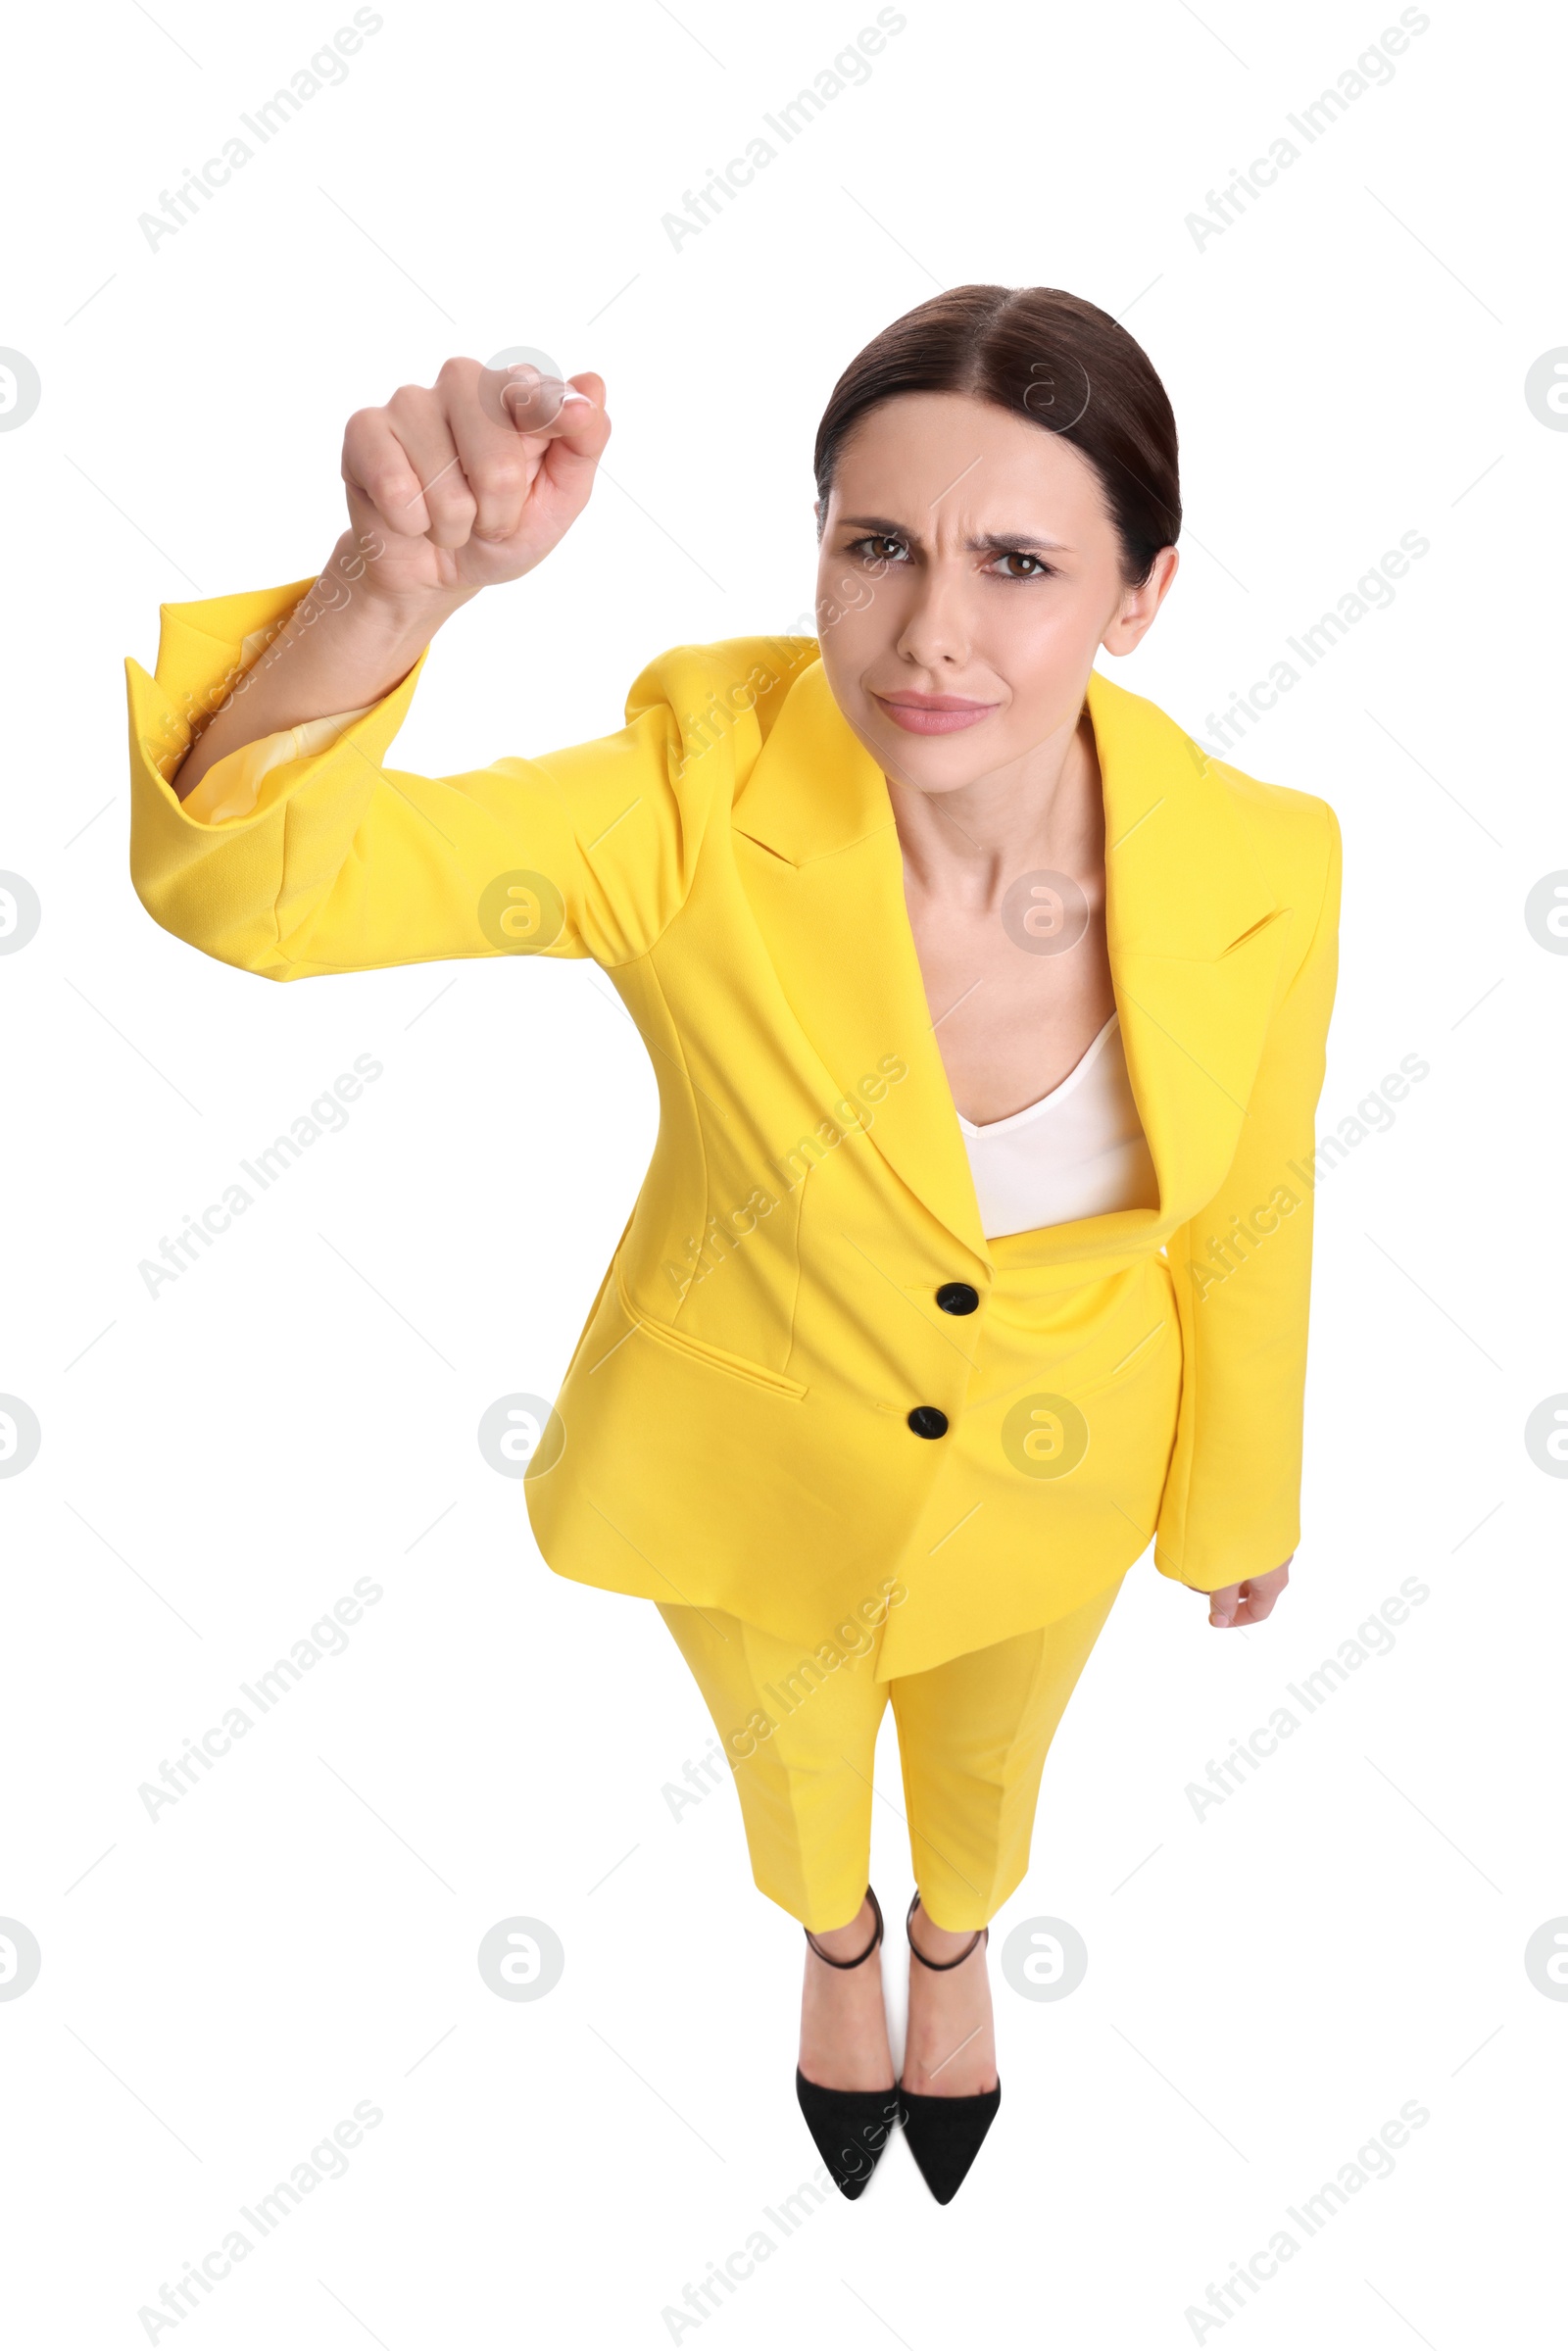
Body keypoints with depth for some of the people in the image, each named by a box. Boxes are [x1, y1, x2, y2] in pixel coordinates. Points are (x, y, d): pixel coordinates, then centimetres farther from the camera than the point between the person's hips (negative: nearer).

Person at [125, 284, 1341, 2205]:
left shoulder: (1258, 876, -27)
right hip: (758, 1460, 0)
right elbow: (243, 881, -40)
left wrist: (1242, 1501, 7)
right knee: (791, 1754, 31)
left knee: (990, 1746, 33)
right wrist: (396, 582, -60)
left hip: (1054, 1471, 1)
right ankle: (834, 1939, 70)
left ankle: (956, 1941, 71)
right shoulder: (705, 792, -33)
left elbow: (1246, 1215, -9)